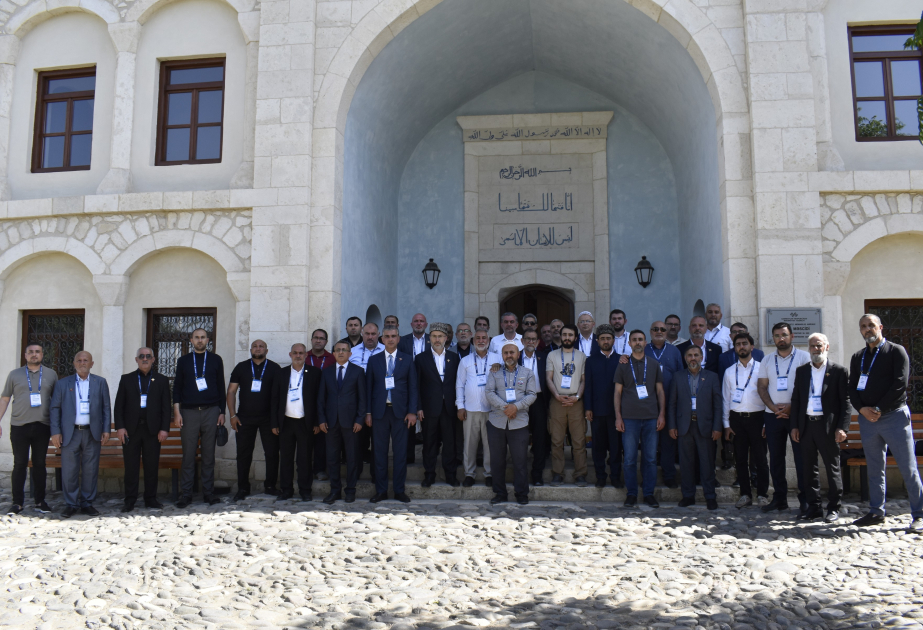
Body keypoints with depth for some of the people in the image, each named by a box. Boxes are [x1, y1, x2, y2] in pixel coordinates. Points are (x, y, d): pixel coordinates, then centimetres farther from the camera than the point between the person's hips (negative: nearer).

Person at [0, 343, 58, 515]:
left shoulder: (51, 374, 8)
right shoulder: (14, 375, 6)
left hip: (42, 426, 1)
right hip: (19, 426, -1)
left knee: (40, 464, 7)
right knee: (19, 464, 2)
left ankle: (40, 501, 14)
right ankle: (17, 503, 9)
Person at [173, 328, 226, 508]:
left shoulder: (215, 360, 9)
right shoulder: (183, 361, 9)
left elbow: (221, 387, 10)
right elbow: (177, 387, 8)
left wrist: (222, 412, 5)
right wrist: (177, 412, -1)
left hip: (211, 412, 0)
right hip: (189, 412, 0)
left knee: (209, 454, 3)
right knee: (188, 455, 0)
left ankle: (209, 492, 9)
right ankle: (185, 494, 6)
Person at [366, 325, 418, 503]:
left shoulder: (407, 359, 5)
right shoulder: (374, 360, 8)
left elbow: (413, 387, 4)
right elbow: (368, 387, 7)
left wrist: (412, 411, -4)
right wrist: (368, 412, 0)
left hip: (400, 411, -1)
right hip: (379, 411, 1)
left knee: (400, 452, 3)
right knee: (380, 452, 5)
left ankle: (399, 490, 13)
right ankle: (381, 490, 14)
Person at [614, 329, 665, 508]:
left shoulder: (653, 365, 11)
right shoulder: (623, 365, 8)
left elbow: (660, 391, 12)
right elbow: (617, 392, 6)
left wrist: (662, 414, 2)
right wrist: (618, 417, -2)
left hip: (651, 418, 1)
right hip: (629, 418, -1)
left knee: (651, 458, 2)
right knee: (630, 458, 1)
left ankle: (649, 493, 12)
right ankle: (631, 493, 10)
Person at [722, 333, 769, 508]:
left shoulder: (761, 369, 3)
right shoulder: (730, 372, 12)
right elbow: (726, 399, 12)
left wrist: (767, 423, -6)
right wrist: (727, 424, 6)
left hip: (756, 417, -2)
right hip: (737, 418, 3)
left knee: (760, 459, -1)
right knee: (741, 459, 6)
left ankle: (762, 494, 10)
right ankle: (745, 494, 15)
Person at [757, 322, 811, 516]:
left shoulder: (803, 357, 0)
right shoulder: (767, 360, 11)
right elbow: (762, 386, 8)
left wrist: (791, 407, -14)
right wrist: (774, 407, -6)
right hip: (773, 415, 4)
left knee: (801, 457, -3)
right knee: (775, 458, 8)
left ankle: (805, 500, 3)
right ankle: (779, 498, 16)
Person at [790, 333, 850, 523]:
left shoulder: (838, 371, 0)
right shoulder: (801, 371, 12)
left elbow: (845, 401, -4)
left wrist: (842, 427, -12)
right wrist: (794, 426, 6)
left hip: (828, 426, -4)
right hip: (806, 425, 4)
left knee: (832, 468, 4)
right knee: (809, 468, 9)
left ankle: (834, 508, 14)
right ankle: (814, 507, 17)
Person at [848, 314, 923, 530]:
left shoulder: (896, 351, 0)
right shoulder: (857, 358, 15)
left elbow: (900, 384, -9)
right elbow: (852, 388, 12)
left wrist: (879, 409, -13)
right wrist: (862, 409, -6)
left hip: (894, 415, -5)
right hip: (867, 419, 5)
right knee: (875, 469, 9)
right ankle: (876, 512, 15)